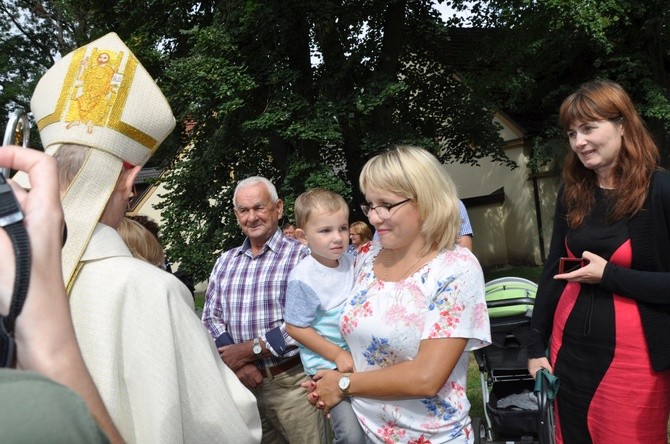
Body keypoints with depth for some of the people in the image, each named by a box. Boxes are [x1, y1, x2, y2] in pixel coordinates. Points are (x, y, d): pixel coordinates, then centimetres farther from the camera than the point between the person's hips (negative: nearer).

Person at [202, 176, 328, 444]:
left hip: (292, 380, -4)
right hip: (243, 381, 5)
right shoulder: (225, 262, 8)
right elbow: (211, 318, 5)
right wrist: (236, 362, -11)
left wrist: (251, 349, -16)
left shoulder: (301, 255, -10)